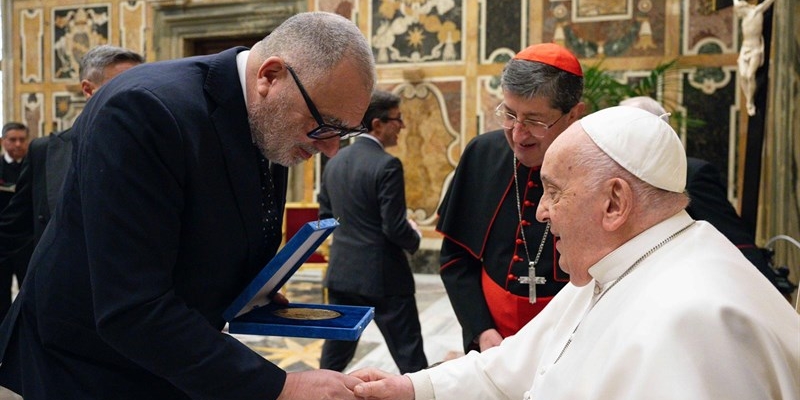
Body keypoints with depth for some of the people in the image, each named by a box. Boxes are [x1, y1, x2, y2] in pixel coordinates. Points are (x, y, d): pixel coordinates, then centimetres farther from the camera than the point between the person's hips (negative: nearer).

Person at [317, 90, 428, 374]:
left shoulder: (334, 162, 6)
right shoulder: (387, 165, -16)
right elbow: (395, 228, -18)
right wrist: (415, 237, 2)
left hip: (342, 272, 7)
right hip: (383, 276, -7)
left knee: (336, 353, 18)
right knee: (409, 356, 4)